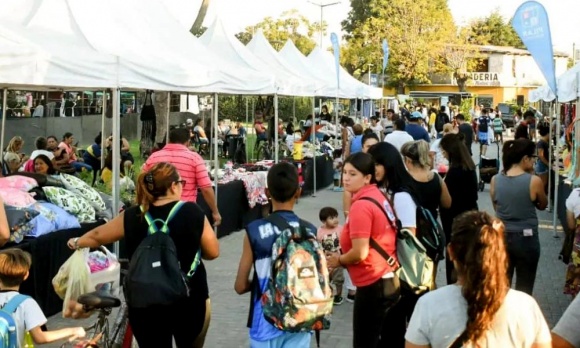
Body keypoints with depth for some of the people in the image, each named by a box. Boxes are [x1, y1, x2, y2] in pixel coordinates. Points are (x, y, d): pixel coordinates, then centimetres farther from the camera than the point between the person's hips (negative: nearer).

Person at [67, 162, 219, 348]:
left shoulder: (132, 217, -5)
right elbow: (212, 252, -4)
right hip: (189, 299, -1)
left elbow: (97, 236, 9)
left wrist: (77, 243, 30)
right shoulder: (192, 212, -11)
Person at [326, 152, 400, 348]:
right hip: (390, 280, 9)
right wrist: (344, 256, 11)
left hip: (373, 285, -9)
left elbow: (360, 253, -23)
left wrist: (338, 260, -4)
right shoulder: (379, 197, 8)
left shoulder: (361, 206, -19)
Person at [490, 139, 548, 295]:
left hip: (501, 237, 4)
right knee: (524, 289, 9)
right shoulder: (534, 181, -14)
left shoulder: (495, 180, -3)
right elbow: (543, 205, 4)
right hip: (526, 239, -3)